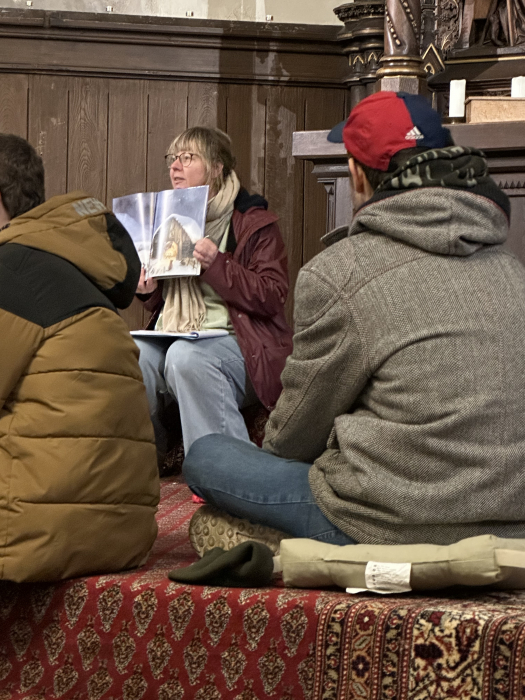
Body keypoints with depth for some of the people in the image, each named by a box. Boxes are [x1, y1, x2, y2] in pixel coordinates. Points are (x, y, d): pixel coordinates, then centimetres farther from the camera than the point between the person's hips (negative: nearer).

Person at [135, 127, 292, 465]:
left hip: (234, 342, -5)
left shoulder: (254, 222, 2)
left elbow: (272, 296, -9)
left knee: (186, 356, -38)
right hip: (169, 339, 5)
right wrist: (149, 290, 7)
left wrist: (216, 265, -20)